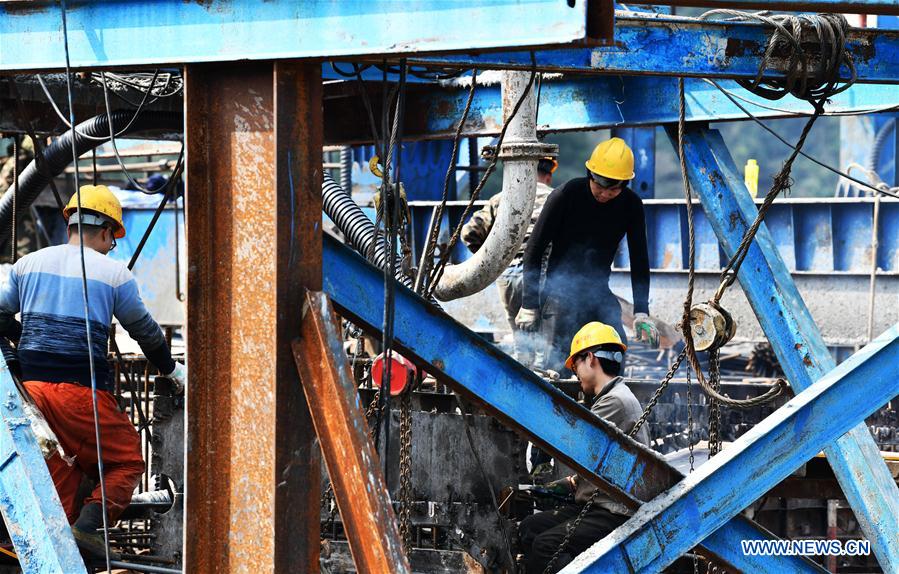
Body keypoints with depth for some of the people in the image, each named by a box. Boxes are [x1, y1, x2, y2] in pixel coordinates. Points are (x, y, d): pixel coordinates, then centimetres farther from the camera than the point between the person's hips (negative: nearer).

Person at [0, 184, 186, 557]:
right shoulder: (113, 272, 1)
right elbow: (145, 331, 11)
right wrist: (172, 370, 28)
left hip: (32, 386, 5)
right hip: (82, 392, -5)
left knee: (59, 471, 17)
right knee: (127, 462, 8)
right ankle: (87, 525, -14)